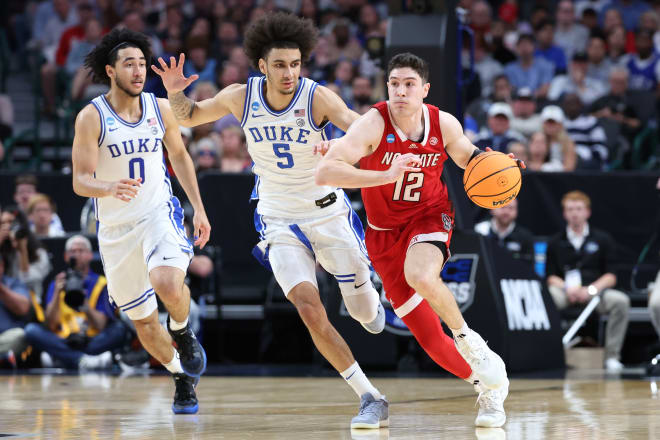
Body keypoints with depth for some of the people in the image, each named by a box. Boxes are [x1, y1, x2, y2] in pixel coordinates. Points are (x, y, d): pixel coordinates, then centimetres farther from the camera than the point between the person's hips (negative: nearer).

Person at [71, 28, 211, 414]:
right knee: (144, 321, 6)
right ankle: (183, 377, 32)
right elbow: (80, 182, -14)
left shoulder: (160, 108, -1)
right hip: (116, 227, 0)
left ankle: (184, 332, 2)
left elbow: (179, 155, 15)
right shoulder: (92, 117, -11)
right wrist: (110, 188, -36)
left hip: (159, 213, 0)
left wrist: (199, 208, 11)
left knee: (168, 283, -31)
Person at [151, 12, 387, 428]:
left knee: (364, 311, 9)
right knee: (309, 309, -19)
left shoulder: (317, 97, -19)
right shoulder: (240, 97, -10)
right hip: (279, 220, 1)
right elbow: (190, 117, 7)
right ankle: (371, 399, -13)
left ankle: (371, 299, 50)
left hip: (327, 211, -1)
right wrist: (176, 93, -14)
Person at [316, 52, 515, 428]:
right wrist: (386, 175, -45)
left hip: (429, 217, 0)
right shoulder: (373, 125, -22)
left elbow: (468, 157, 12)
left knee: (420, 276, -37)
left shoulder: (444, 125, -11)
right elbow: (324, 173, -34)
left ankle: (468, 339, -13)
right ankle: (489, 385, 22)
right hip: (386, 231, 0)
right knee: (429, 337, 0)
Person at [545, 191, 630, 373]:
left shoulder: (602, 239, 13)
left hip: (595, 290, 0)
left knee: (620, 301, -32)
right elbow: (551, 277, 9)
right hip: (564, 291, 0)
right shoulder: (555, 243, 17)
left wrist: (591, 289, -14)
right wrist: (567, 288, -12)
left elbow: (611, 276, 5)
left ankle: (612, 356, -24)